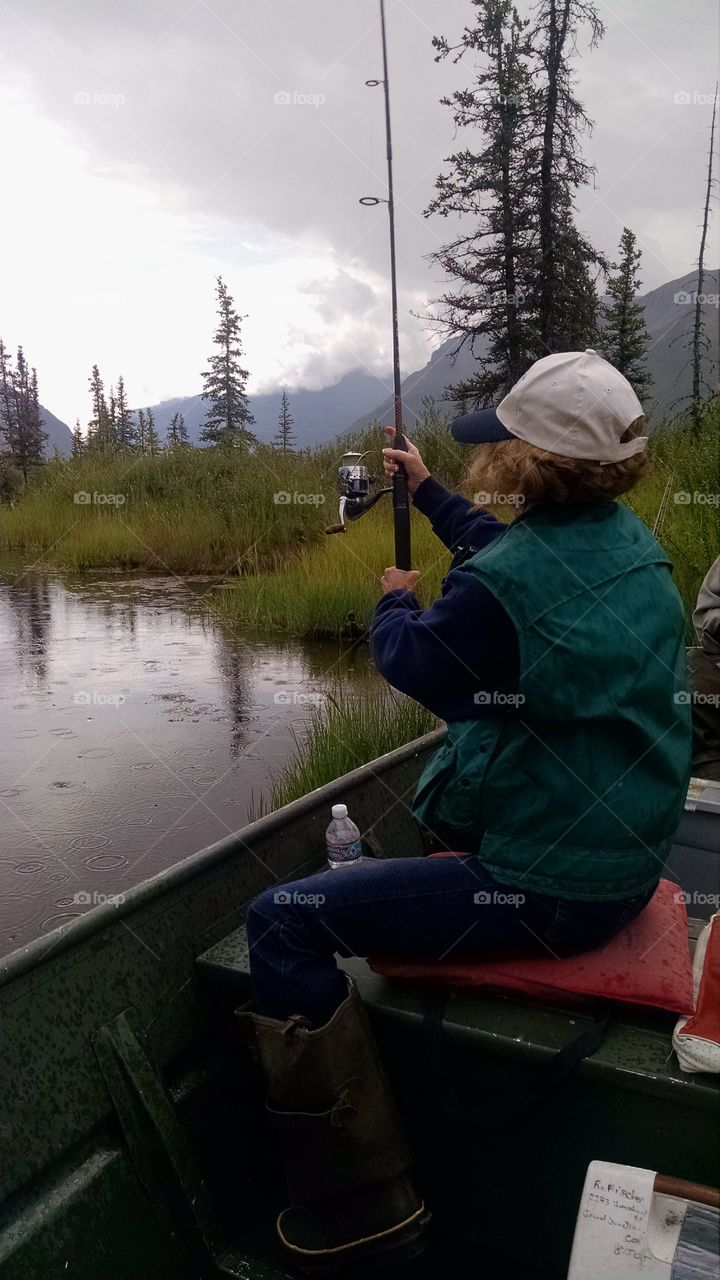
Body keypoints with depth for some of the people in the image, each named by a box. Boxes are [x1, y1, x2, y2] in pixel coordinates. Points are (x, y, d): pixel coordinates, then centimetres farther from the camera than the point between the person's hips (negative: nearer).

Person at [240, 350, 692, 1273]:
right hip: (632, 854, 10)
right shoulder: (631, 539, 2)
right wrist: (426, 492, 31)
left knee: (283, 922, -9)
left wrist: (395, 603, 14)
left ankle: (359, 1203, 1)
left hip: (551, 889, -10)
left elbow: (414, 663, -6)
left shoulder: (498, 589, -25)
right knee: (447, 778, 37)